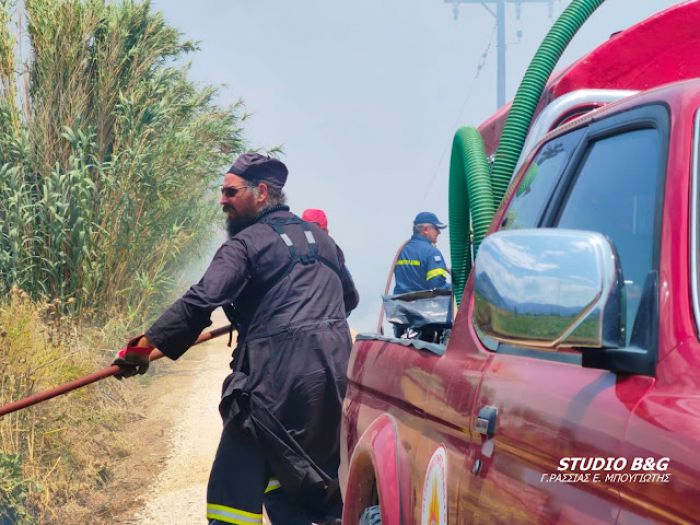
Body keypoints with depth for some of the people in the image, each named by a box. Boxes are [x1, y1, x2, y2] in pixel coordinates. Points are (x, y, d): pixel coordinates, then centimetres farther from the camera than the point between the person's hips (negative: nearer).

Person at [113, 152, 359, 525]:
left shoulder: (246, 243, -5)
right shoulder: (319, 238, 17)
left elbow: (200, 303, -16)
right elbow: (350, 298, 30)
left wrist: (145, 345, -14)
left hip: (276, 378, -7)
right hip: (333, 375, 8)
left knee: (236, 487, -6)